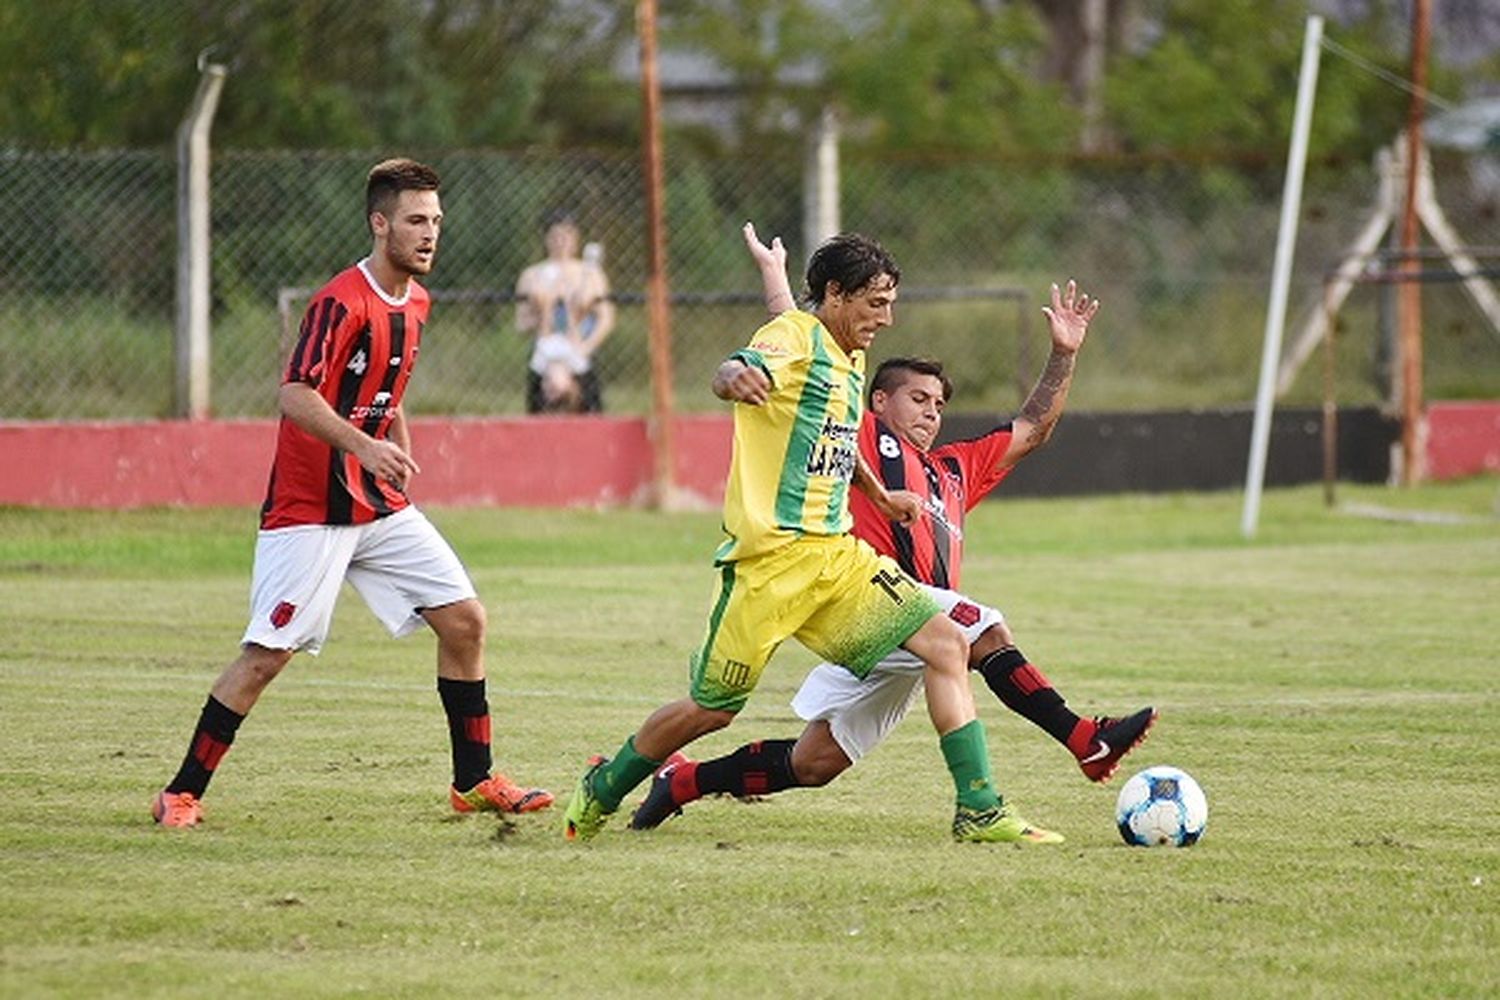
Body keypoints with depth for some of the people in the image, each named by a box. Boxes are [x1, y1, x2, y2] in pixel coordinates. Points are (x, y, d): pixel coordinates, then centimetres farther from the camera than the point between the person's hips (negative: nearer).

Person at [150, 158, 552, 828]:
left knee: (464, 620, 2)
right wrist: (364, 445, -37)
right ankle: (180, 795, 0)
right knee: (267, 654, -9)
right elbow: (295, 396, -26)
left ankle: (474, 781, 13)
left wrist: (400, 457, 14)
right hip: (309, 512, -8)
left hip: (381, 508, 8)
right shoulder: (342, 303, -17)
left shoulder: (414, 303, 10)